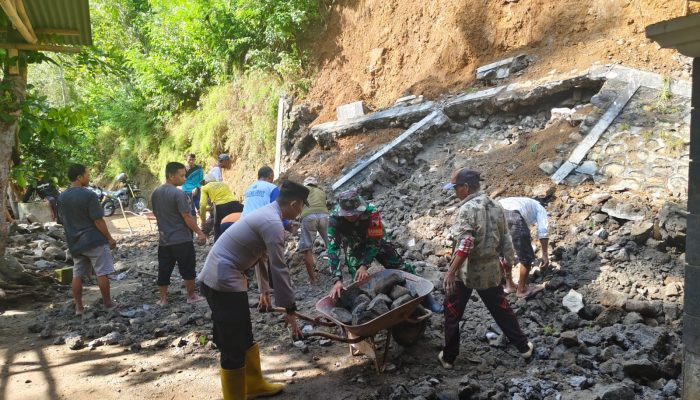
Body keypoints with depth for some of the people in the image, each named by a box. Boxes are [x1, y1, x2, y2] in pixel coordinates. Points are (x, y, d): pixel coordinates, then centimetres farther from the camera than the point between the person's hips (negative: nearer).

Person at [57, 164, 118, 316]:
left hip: (75, 242, 7)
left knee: (77, 275, 12)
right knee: (102, 273, 3)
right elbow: (98, 220, -16)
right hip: (94, 240, -7)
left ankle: (78, 307, 17)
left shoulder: (61, 197, 5)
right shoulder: (89, 195, -16)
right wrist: (110, 238, -8)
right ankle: (108, 303, 12)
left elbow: (64, 221, 13)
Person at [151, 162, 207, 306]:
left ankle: (163, 299, 18)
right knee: (188, 269, 7)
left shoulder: (155, 193, 5)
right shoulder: (178, 194, -18)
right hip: (182, 239, -7)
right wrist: (200, 233, -13)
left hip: (164, 239, 7)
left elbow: (156, 214, 15)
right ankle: (191, 296, 17)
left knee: (164, 270, 12)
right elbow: (187, 217, -19)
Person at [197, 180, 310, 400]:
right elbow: (279, 269, -18)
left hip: (218, 278, 10)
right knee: (233, 346, 1)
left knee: (244, 337, 21)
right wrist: (289, 310, -10)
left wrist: (264, 291, 29)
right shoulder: (273, 223, -19)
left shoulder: (266, 214, 13)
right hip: (224, 282, -10)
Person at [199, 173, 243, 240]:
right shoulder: (224, 184, 29)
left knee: (218, 233, 8)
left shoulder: (205, 188, 16)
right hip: (235, 205, 4)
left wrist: (203, 220, 14)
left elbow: (203, 205, 5)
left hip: (221, 207, -4)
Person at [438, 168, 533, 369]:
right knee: (501, 309, 22)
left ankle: (448, 357, 19)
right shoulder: (495, 206, 2)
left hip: (465, 271, -6)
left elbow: (465, 245, -28)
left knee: (452, 314, 10)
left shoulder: (467, 209, -20)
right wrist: (509, 260, 19)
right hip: (490, 270, 6)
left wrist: (451, 272, -28)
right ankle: (523, 346, 33)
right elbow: (505, 238, 8)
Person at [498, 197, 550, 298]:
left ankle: (509, 285, 40)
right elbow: (543, 231, 10)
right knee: (526, 256, 13)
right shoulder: (540, 209, 29)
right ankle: (522, 289, 26)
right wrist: (545, 255, 12)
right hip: (513, 215, -7)